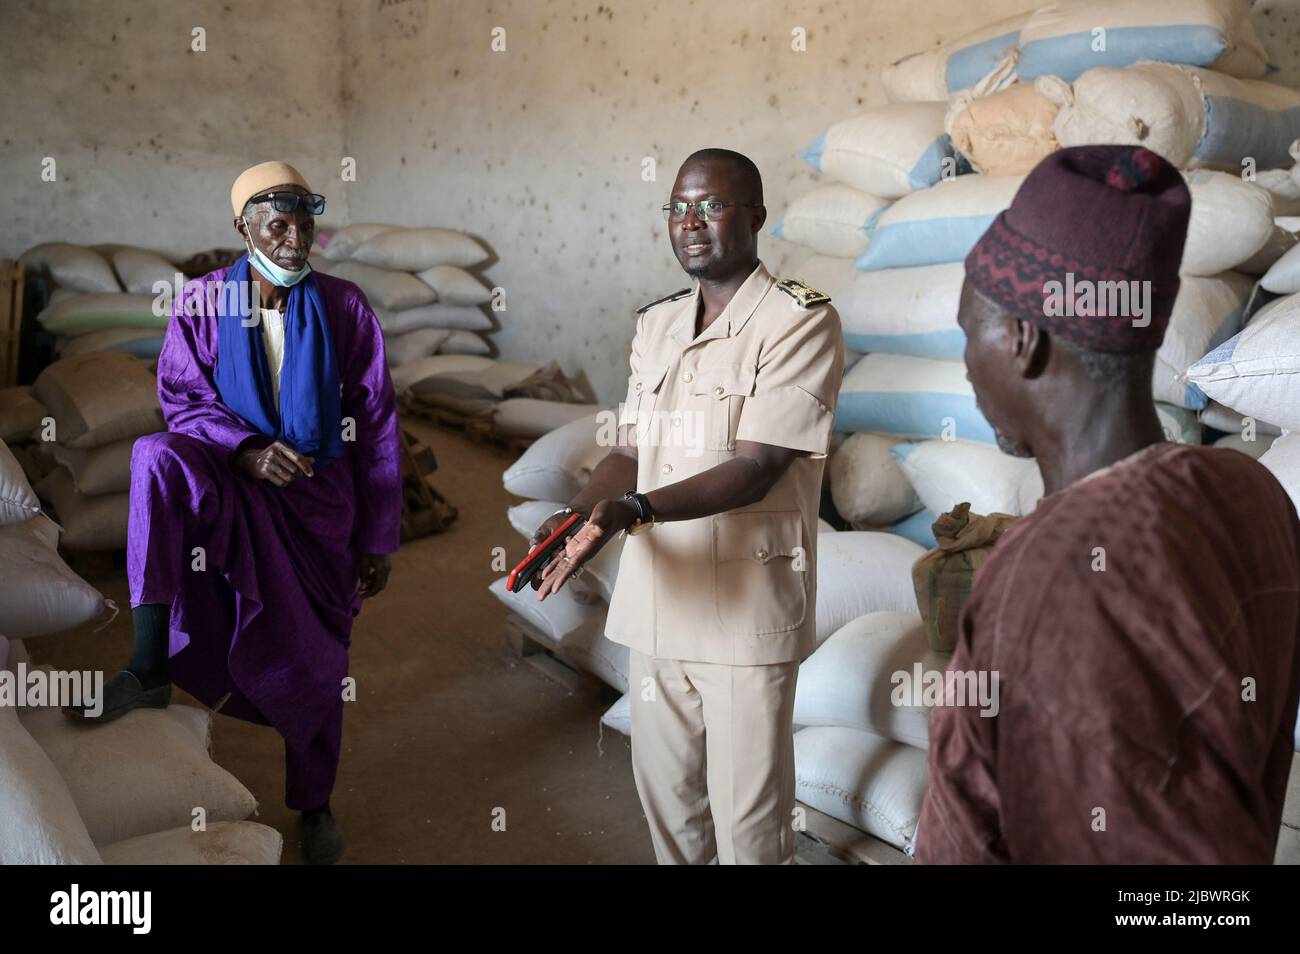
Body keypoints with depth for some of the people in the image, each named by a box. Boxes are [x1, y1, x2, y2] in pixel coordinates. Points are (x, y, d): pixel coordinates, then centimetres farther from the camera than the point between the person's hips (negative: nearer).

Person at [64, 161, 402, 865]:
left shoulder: (344, 308, -2)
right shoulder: (204, 302, -1)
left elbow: (376, 427, -1)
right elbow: (182, 398, -1)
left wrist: (378, 539, -1)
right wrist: (247, 450, -23)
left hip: (319, 500, 1)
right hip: (234, 486, 0)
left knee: (315, 659, 8)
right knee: (158, 458, -33)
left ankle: (314, 804, 32)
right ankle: (149, 668, -29)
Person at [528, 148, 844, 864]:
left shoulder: (801, 320, -9)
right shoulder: (656, 326, 12)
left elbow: (756, 468, -18)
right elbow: (630, 451, 9)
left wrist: (630, 510, -29)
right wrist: (576, 513, -12)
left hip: (747, 604, -6)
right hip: (656, 596, 6)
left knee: (747, 812, 6)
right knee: (663, 788, 18)